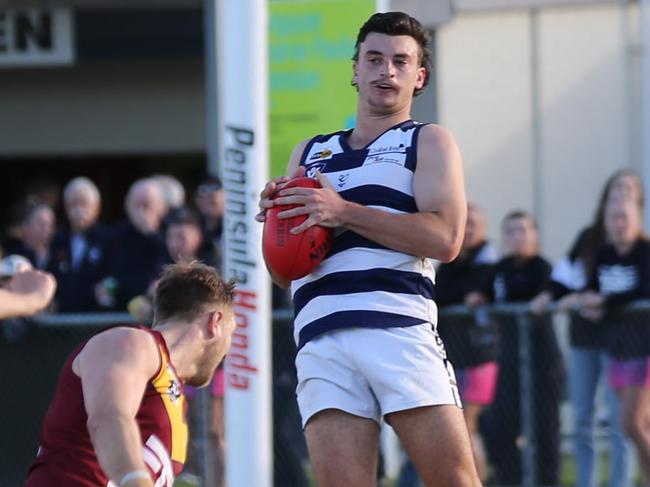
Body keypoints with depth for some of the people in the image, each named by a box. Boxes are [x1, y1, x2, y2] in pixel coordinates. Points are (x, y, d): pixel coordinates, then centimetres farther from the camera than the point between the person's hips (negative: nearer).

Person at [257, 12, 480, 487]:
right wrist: (275, 218, 5)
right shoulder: (310, 154, 27)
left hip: (401, 327, -3)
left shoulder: (429, 141, 14)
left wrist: (344, 212, -10)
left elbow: (445, 238, -5)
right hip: (321, 339, 3)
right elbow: (283, 275, 27)